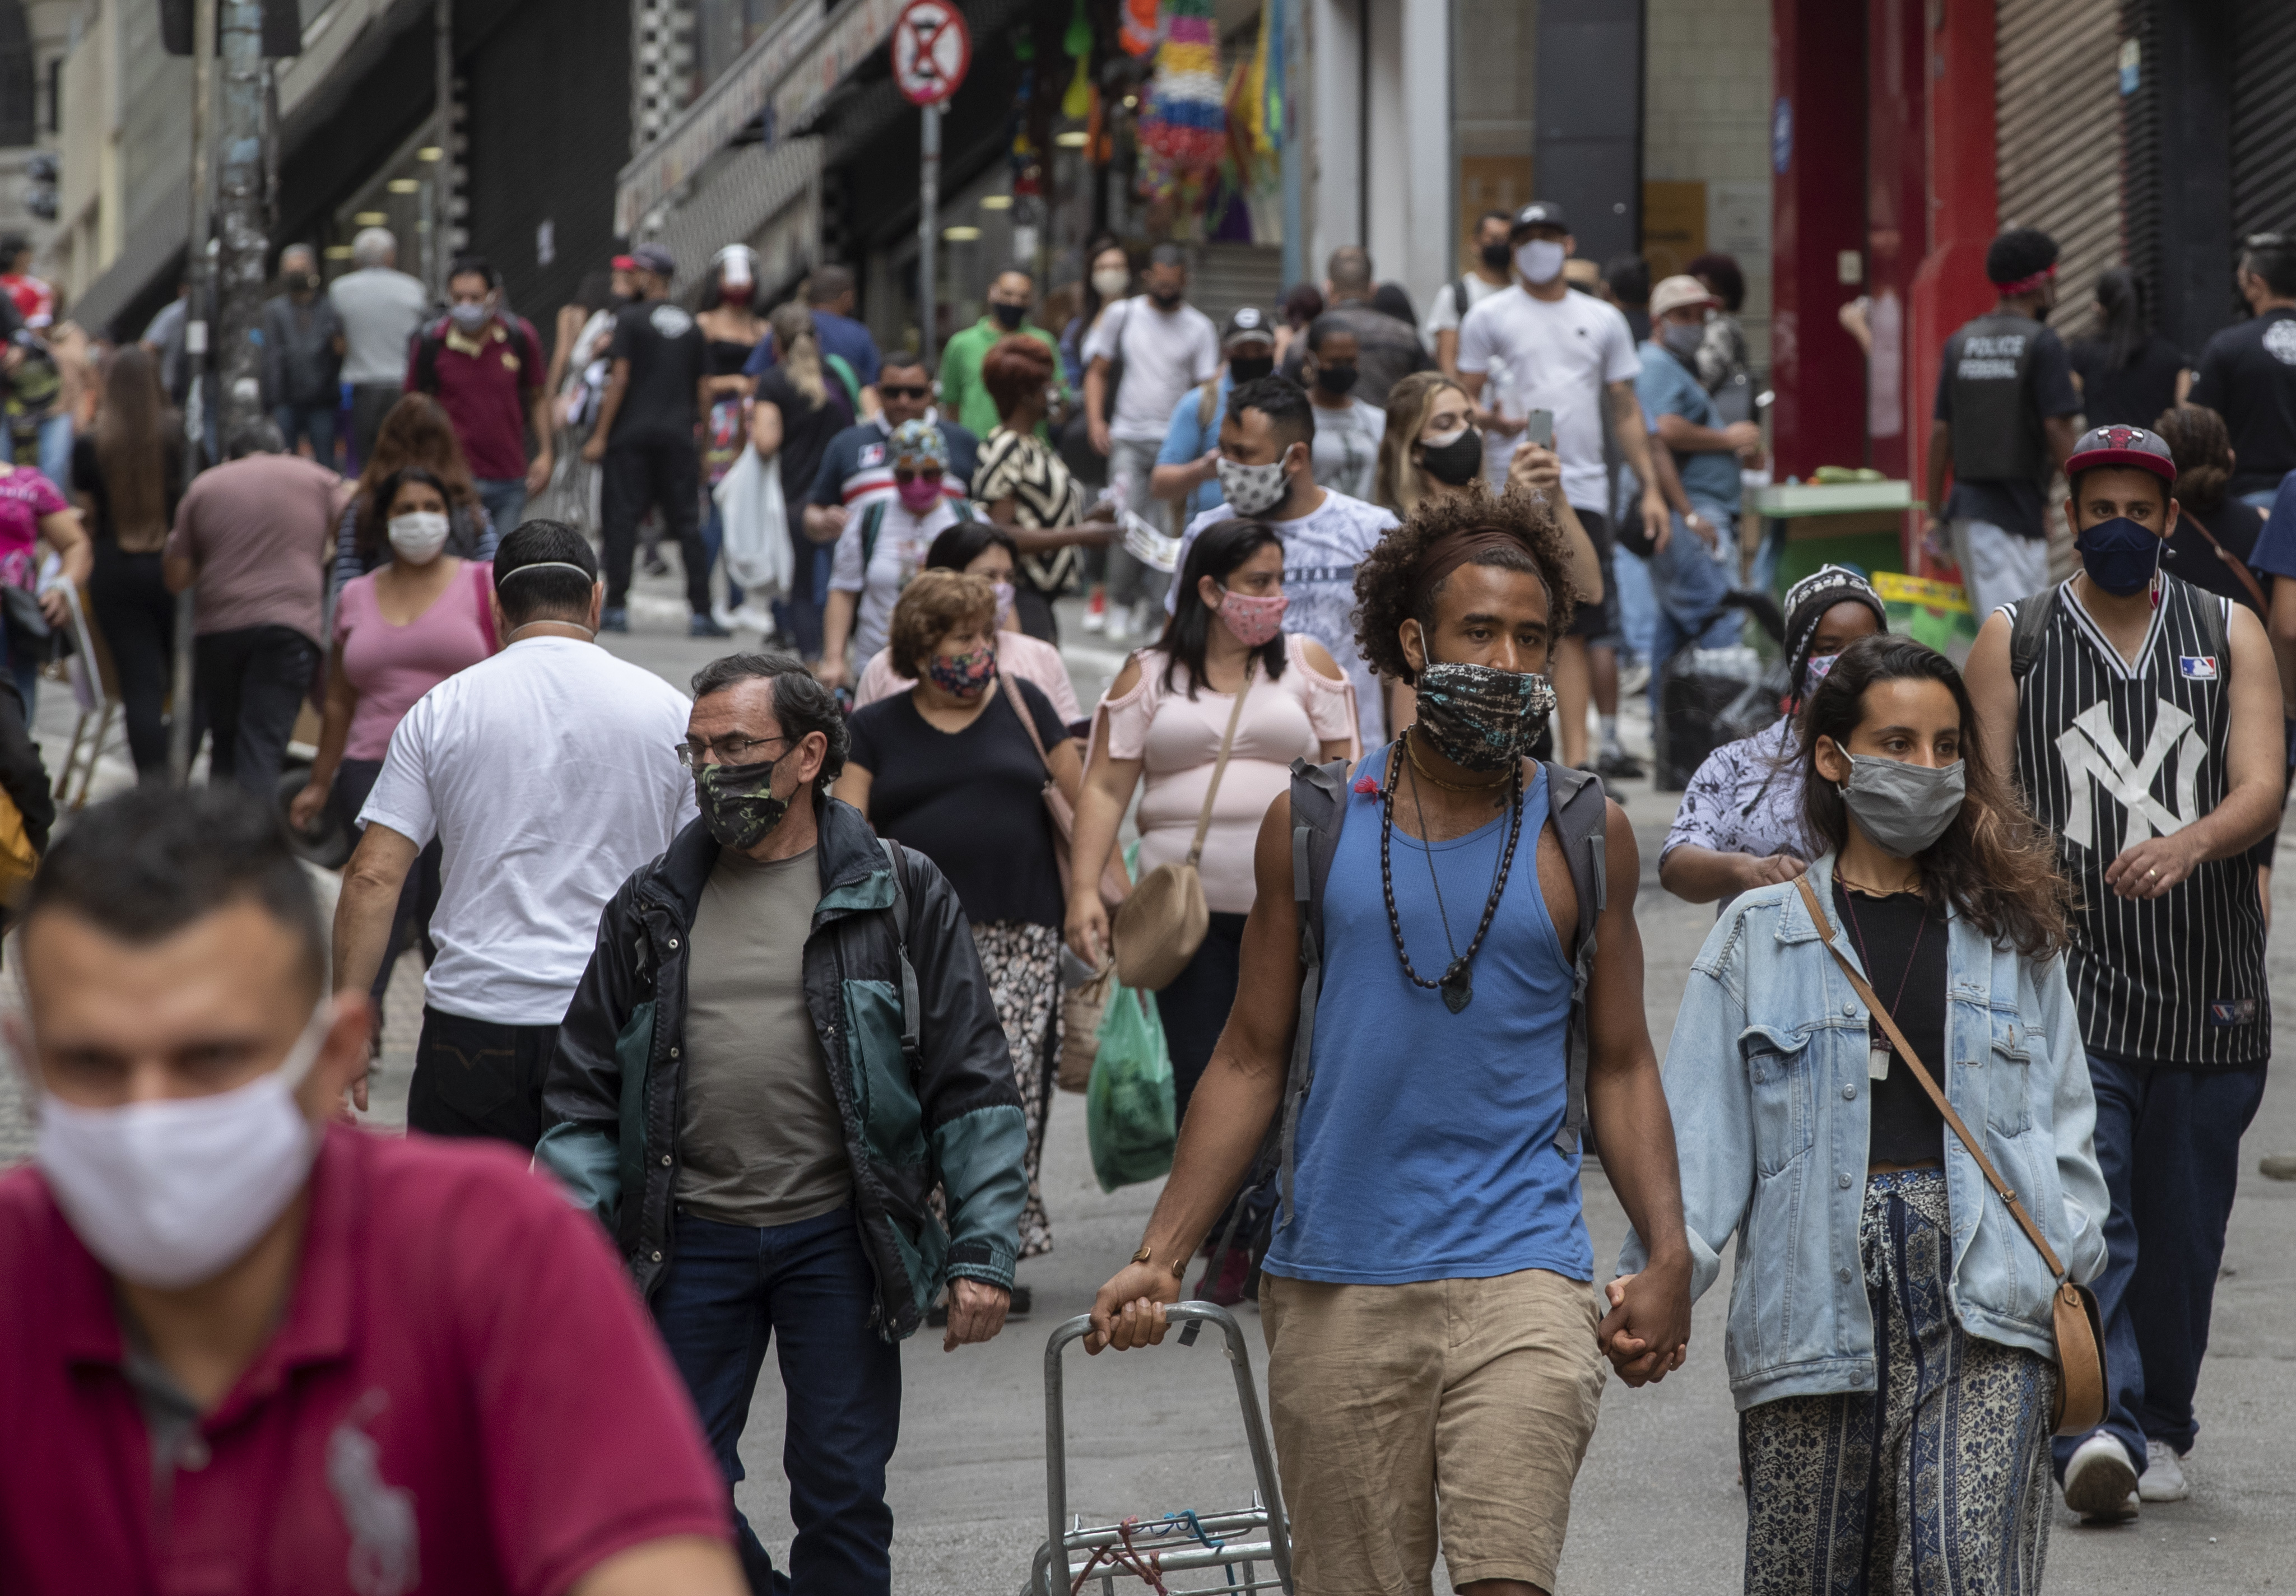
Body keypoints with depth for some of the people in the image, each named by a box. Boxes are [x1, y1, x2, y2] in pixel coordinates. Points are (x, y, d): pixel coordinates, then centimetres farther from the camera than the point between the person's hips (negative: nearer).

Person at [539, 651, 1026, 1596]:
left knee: (842, 1495, 3)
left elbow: (972, 1083, 1)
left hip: (839, 1237, -2)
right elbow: (587, 1091, 11)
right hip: (690, 1242, 2)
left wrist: (982, 1251, -6)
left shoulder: (899, 895, 1)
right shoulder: (652, 907, 9)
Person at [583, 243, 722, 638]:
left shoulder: (630, 318, -4)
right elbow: (702, 388, 12)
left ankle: (617, 607, -1)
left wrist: (600, 435, -8)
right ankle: (701, 612, -2)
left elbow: (620, 379, -9)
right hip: (678, 437, 4)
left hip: (632, 431, -4)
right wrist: (697, 428, 22)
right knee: (687, 523, 4)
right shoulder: (690, 327, 11)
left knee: (622, 519, 1)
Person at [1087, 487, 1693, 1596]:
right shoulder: (1313, 828, 6)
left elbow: (1621, 1063, 10)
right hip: (1334, 1288, 1)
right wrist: (1159, 1257, 3)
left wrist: (1669, 1256, -2)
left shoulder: (1586, 836, 6)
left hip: (1520, 1277, -1)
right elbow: (1251, 1057, 10)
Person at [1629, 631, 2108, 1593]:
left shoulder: (2014, 937, 15)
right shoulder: (1761, 936, 10)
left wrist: (2071, 1262, -2)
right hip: (1816, 1296, 0)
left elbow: (2061, 1125, 15)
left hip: (1981, 1303, 0)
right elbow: (1702, 1136, 3)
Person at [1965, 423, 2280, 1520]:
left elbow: (2263, 787, -4)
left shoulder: (2230, 636, 9)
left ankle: (2161, 1428, 24)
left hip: (2209, 986, 2)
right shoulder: (2015, 640, 8)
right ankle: (2097, 1430, -23)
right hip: (2069, 976, -2)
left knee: (2184, 1232, 8)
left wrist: (2189, 844, -25)